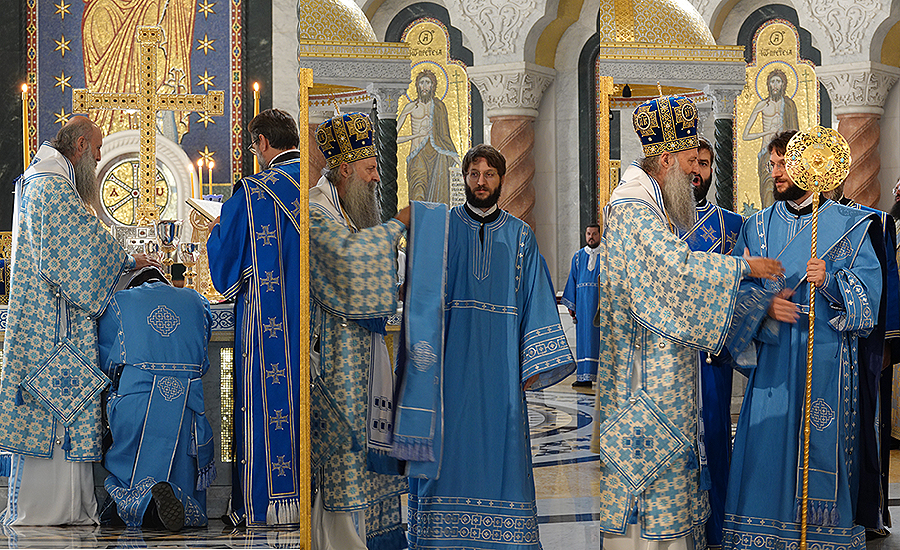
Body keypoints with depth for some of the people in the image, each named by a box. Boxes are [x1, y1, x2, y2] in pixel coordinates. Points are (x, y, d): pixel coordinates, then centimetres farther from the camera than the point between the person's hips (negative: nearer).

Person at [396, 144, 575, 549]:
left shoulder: (520, 237, 10)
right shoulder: (440, 229, 7)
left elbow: (536, 302, 7)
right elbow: (421, 294, 1)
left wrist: (533, 364, -2)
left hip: (499, 366, 1)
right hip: (450, 364, -1)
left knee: (499, 450, 0)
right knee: (447, 449, -2)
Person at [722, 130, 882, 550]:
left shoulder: (848, 225, 4)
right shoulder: (758, 226, 13)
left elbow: (870, 287, -3)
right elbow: (737, 288, 9)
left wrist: (830, 280, -21)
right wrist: (765, 304, -11)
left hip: (827, 360, -2)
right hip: (772, 357, 2)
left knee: (823, 446, -2)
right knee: (765, 448, -1)